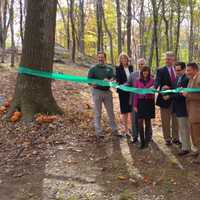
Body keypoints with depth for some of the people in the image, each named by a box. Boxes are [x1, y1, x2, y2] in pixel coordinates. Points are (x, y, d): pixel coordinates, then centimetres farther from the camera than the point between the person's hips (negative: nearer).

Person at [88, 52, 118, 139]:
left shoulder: (109, 69, 11)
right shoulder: (93, 69, 3)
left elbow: (113, 78, -1)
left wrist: (109, 80, -24)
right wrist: (93, 84, -25)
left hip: (107, 91, 3)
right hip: (97, 91, -3)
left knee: (111, 112, 11)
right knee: (98, 113, 2)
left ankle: (115, 130, 22)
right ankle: (99, 132, 10)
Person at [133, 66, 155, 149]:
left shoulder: (152, 81, 1)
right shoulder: (137, 81, 5)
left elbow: (153, 92, 1)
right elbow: (136, 94, 4)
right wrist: (135, 105, 0)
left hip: (149, 102, -1)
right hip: (140, 102, 1)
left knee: (148, 121, 6)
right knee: (140, 122, -4)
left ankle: (147, 141, 18)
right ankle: (142, 141, 5)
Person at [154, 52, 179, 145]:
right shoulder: (161, 71, -1)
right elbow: (157, 83, -14)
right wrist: (162, 88, -34)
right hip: (165, 99, -2)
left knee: (176, 120, 11)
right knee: (166, 121, 6)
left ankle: (175, 138, 23)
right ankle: (167, 138, 18)